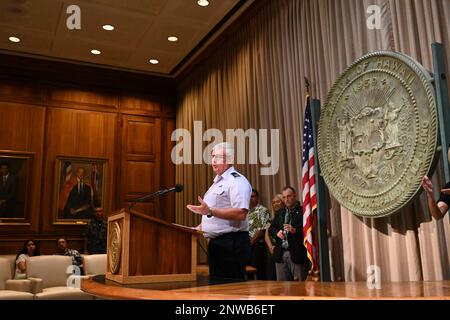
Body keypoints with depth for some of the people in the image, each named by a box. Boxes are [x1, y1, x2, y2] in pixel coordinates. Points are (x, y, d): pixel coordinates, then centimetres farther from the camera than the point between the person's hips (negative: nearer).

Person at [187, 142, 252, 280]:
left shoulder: (237, 181, -12)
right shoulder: (217, 182, 19)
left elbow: (241, 213, -24)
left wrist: (210, 211, -27)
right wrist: (201, 227, 14)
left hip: (231, 243, -9)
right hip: (215, 242, 10)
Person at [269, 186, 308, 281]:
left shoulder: (303, 211, -1)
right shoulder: (279, 213, 19)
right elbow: (271, 229, 17)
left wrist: (295, 230, -25)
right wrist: (277, 232, -4)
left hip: (297, 254, -5)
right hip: (280, 254, 5)